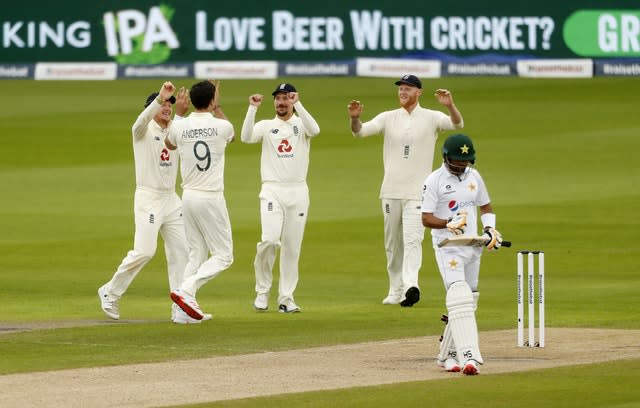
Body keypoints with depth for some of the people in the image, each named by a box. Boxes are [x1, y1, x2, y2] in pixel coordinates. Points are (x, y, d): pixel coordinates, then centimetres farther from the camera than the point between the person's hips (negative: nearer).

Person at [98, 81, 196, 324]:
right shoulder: (143, 130, -5)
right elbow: (144, 118, -29)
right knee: (144, 251, -13)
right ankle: (111, 292, 5)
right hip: (148, 197, -6)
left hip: (171, 199, 6)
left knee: (180, 251, 0)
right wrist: (160, 97, -45)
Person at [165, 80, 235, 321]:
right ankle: (186, 290, -16)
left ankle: (188, 304, 7)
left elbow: (169, 144, 24)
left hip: (188, 198, 5)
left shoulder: (179, 126, -2)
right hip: (212, 199, -5)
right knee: (223, 256, 2)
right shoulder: (222, 127, -8)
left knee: (196, 254, 14)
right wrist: (217, 107, 27)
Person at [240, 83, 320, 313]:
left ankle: (286, 298, 10)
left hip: (298, 192, 1)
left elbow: (315, 130, -16)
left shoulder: (301, 124, 8)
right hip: (272, 192, -1)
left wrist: (298, 104, -19)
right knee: (270, 240, -18)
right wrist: (253, 108, -16)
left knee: (292, 247, 3)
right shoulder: (265, 126, 9)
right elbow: (246, 137, -11)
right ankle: (262, 291, 0)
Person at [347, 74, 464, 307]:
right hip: (391, 191, 4)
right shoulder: (388, 118, 7)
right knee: (393, 242, 8)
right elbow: (361, 131, -4)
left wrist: (450, 106, -37)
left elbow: (457, 124, -16)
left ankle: (411, 285, -28)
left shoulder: (431, 118, 0)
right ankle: (395, 291, 17)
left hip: (417, 192, -4)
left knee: (412, 239, -16)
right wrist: (355, 119, -27)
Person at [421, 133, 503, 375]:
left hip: (473, 246, 7)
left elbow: (486, 207, 21)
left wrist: (490, 229, 2)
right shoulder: (434, 181, -7)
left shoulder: (474, 177, 11)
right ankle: (468, 356, -31)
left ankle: (447, 355, 21)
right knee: (459, 298, -20)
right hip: (447, 248, -7)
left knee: (469, 301, 9)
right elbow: (426, 218, -11)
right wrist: (449, 224, -29)